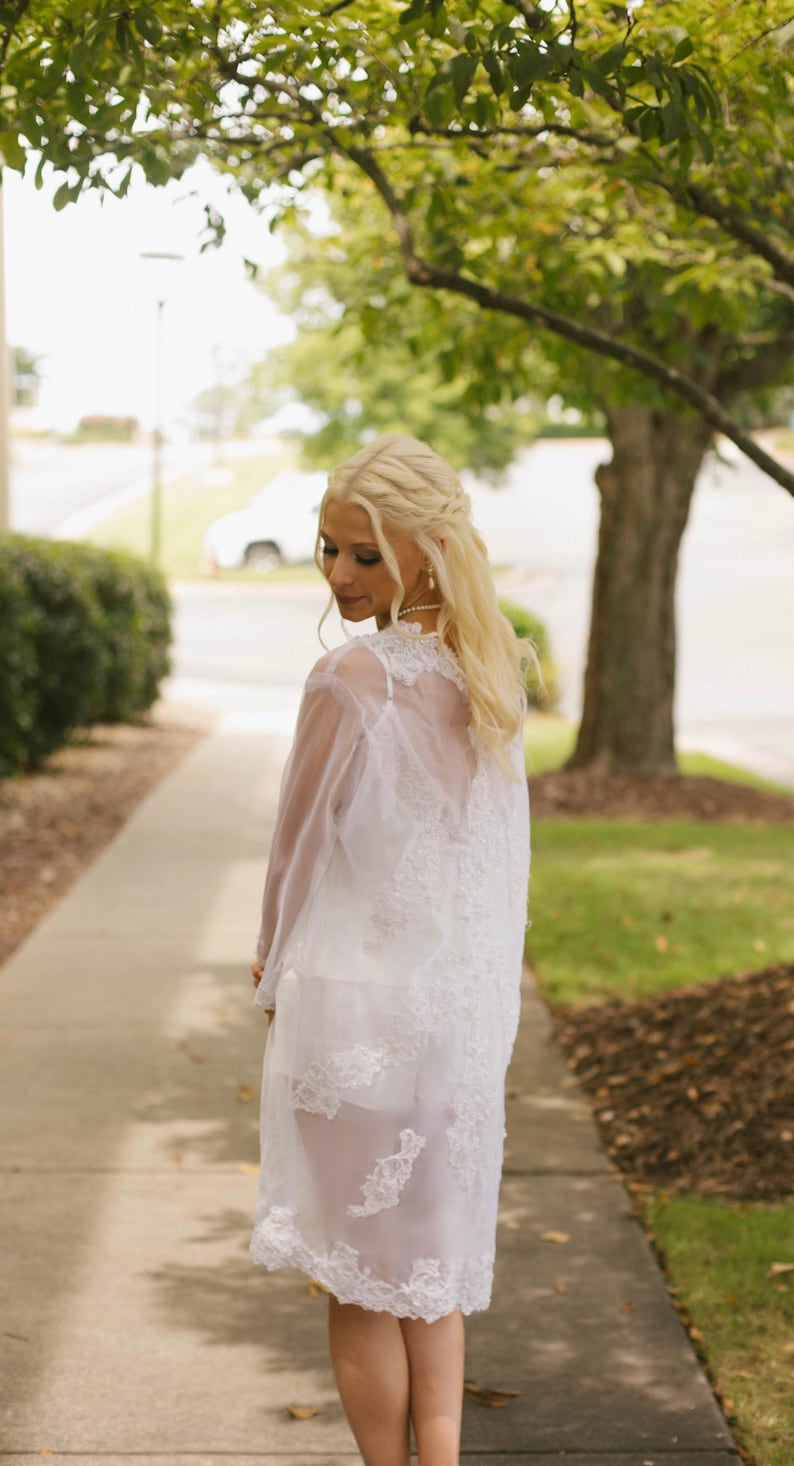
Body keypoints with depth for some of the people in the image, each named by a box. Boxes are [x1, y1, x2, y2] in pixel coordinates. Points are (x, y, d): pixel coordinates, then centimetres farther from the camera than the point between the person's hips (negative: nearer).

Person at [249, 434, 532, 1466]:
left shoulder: (352, 681, -17)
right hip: (468, 1002, 7)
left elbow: (300, 843, -7)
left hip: (358, 1003, -6)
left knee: (360, 1277, 7)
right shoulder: (489, 674, 3)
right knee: (434, 1263, 16)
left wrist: (274, 973, 9)